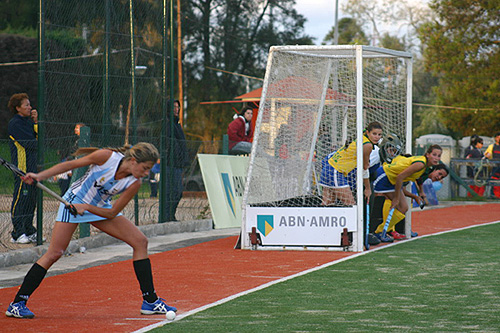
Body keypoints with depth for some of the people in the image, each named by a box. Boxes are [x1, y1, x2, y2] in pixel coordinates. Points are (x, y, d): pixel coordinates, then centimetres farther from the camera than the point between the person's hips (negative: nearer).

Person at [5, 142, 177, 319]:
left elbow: (112, 213, -12)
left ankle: (150, 301, 4)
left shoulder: (134, 184, -17)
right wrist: (39, 176, -20)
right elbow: (70, 164, -14)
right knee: (54, 253, -16)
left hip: (100, 208, 5)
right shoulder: (106, 157, -26)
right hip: (74, 200, -5)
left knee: (140, 241, -4)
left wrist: (86, 207, -26)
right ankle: (17, 304, -10)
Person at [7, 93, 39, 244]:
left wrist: (36, 122, 1)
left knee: (31, 199, 10)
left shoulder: (28, 122, 18)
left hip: (33, 166, 9)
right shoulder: (14, 123, -9)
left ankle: (29, 232, 16)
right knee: (21, 198, -8)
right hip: (22, 167, -9)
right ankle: (17, 234, -6)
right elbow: (29, 144, -16)